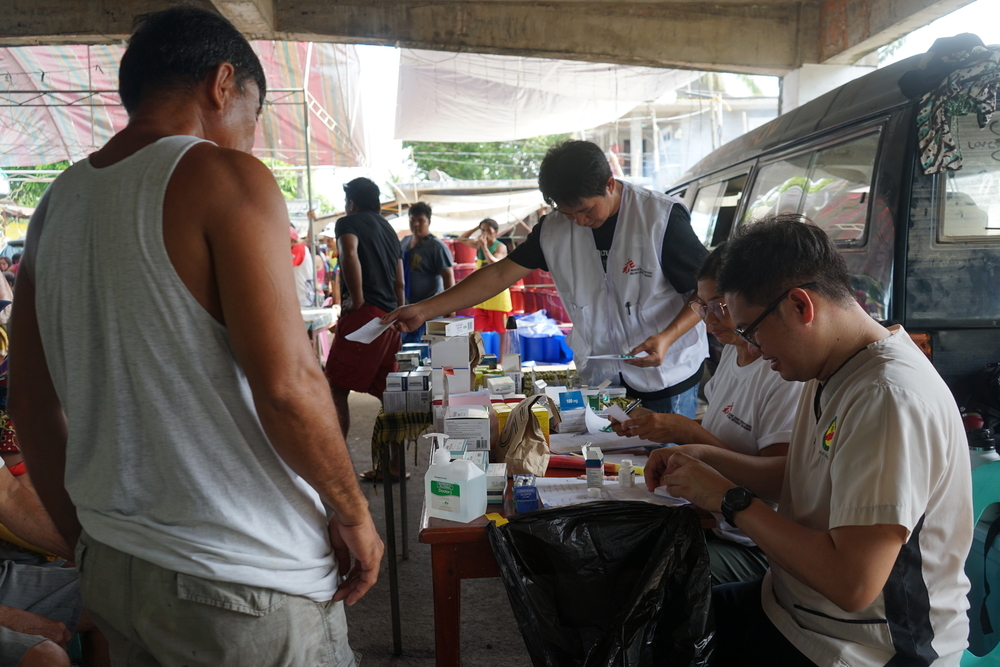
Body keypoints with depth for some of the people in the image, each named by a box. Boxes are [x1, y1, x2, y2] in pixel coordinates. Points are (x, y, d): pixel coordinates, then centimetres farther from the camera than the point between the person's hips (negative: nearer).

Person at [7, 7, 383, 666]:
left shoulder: (56, 204, 7)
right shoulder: (225, 176, -14)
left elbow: (32, 404, 11)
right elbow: (287, 384, -24)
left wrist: (87, 540, 19)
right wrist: (353, 510, -9)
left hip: (110, 573, 7)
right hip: (238, 582, -7)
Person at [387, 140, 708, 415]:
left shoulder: (662, 218, -14)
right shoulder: (554, 229, -1)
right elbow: (500, 273, 0)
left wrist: (667, 337, -25)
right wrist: (425, 310, -4)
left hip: (667, 379, -3)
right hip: (598, 379, 3)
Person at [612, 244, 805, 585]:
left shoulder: (787, 375, -21)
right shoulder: (734, 350, 6)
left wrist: (690, 433, -25)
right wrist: (657, 424, 2)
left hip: (752, 547, -8)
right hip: (709, 518, 8)